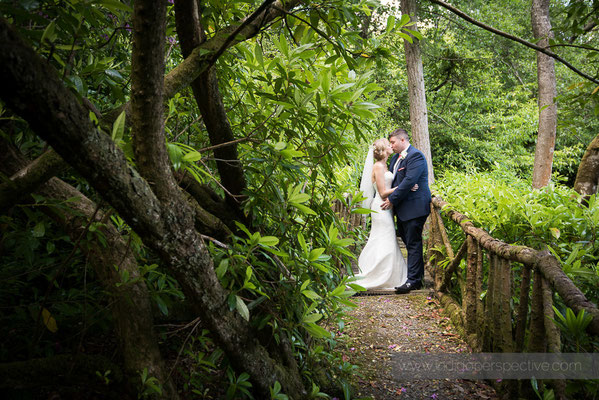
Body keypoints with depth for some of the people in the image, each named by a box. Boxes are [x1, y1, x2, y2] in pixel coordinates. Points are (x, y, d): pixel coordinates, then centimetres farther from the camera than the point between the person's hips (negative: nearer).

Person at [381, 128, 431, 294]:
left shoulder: (415, 156, -13)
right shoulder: (396, 157, 15)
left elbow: (409, 181, -21)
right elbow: (390, 179, 19)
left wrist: (392, 199, -17)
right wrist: (384, 197, 2)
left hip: (414, 208, -9)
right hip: (402, 208, 9)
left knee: (413, 244, -4)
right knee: (409, 243, 14)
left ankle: (413, 280, 1)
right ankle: (418, 274, 24)